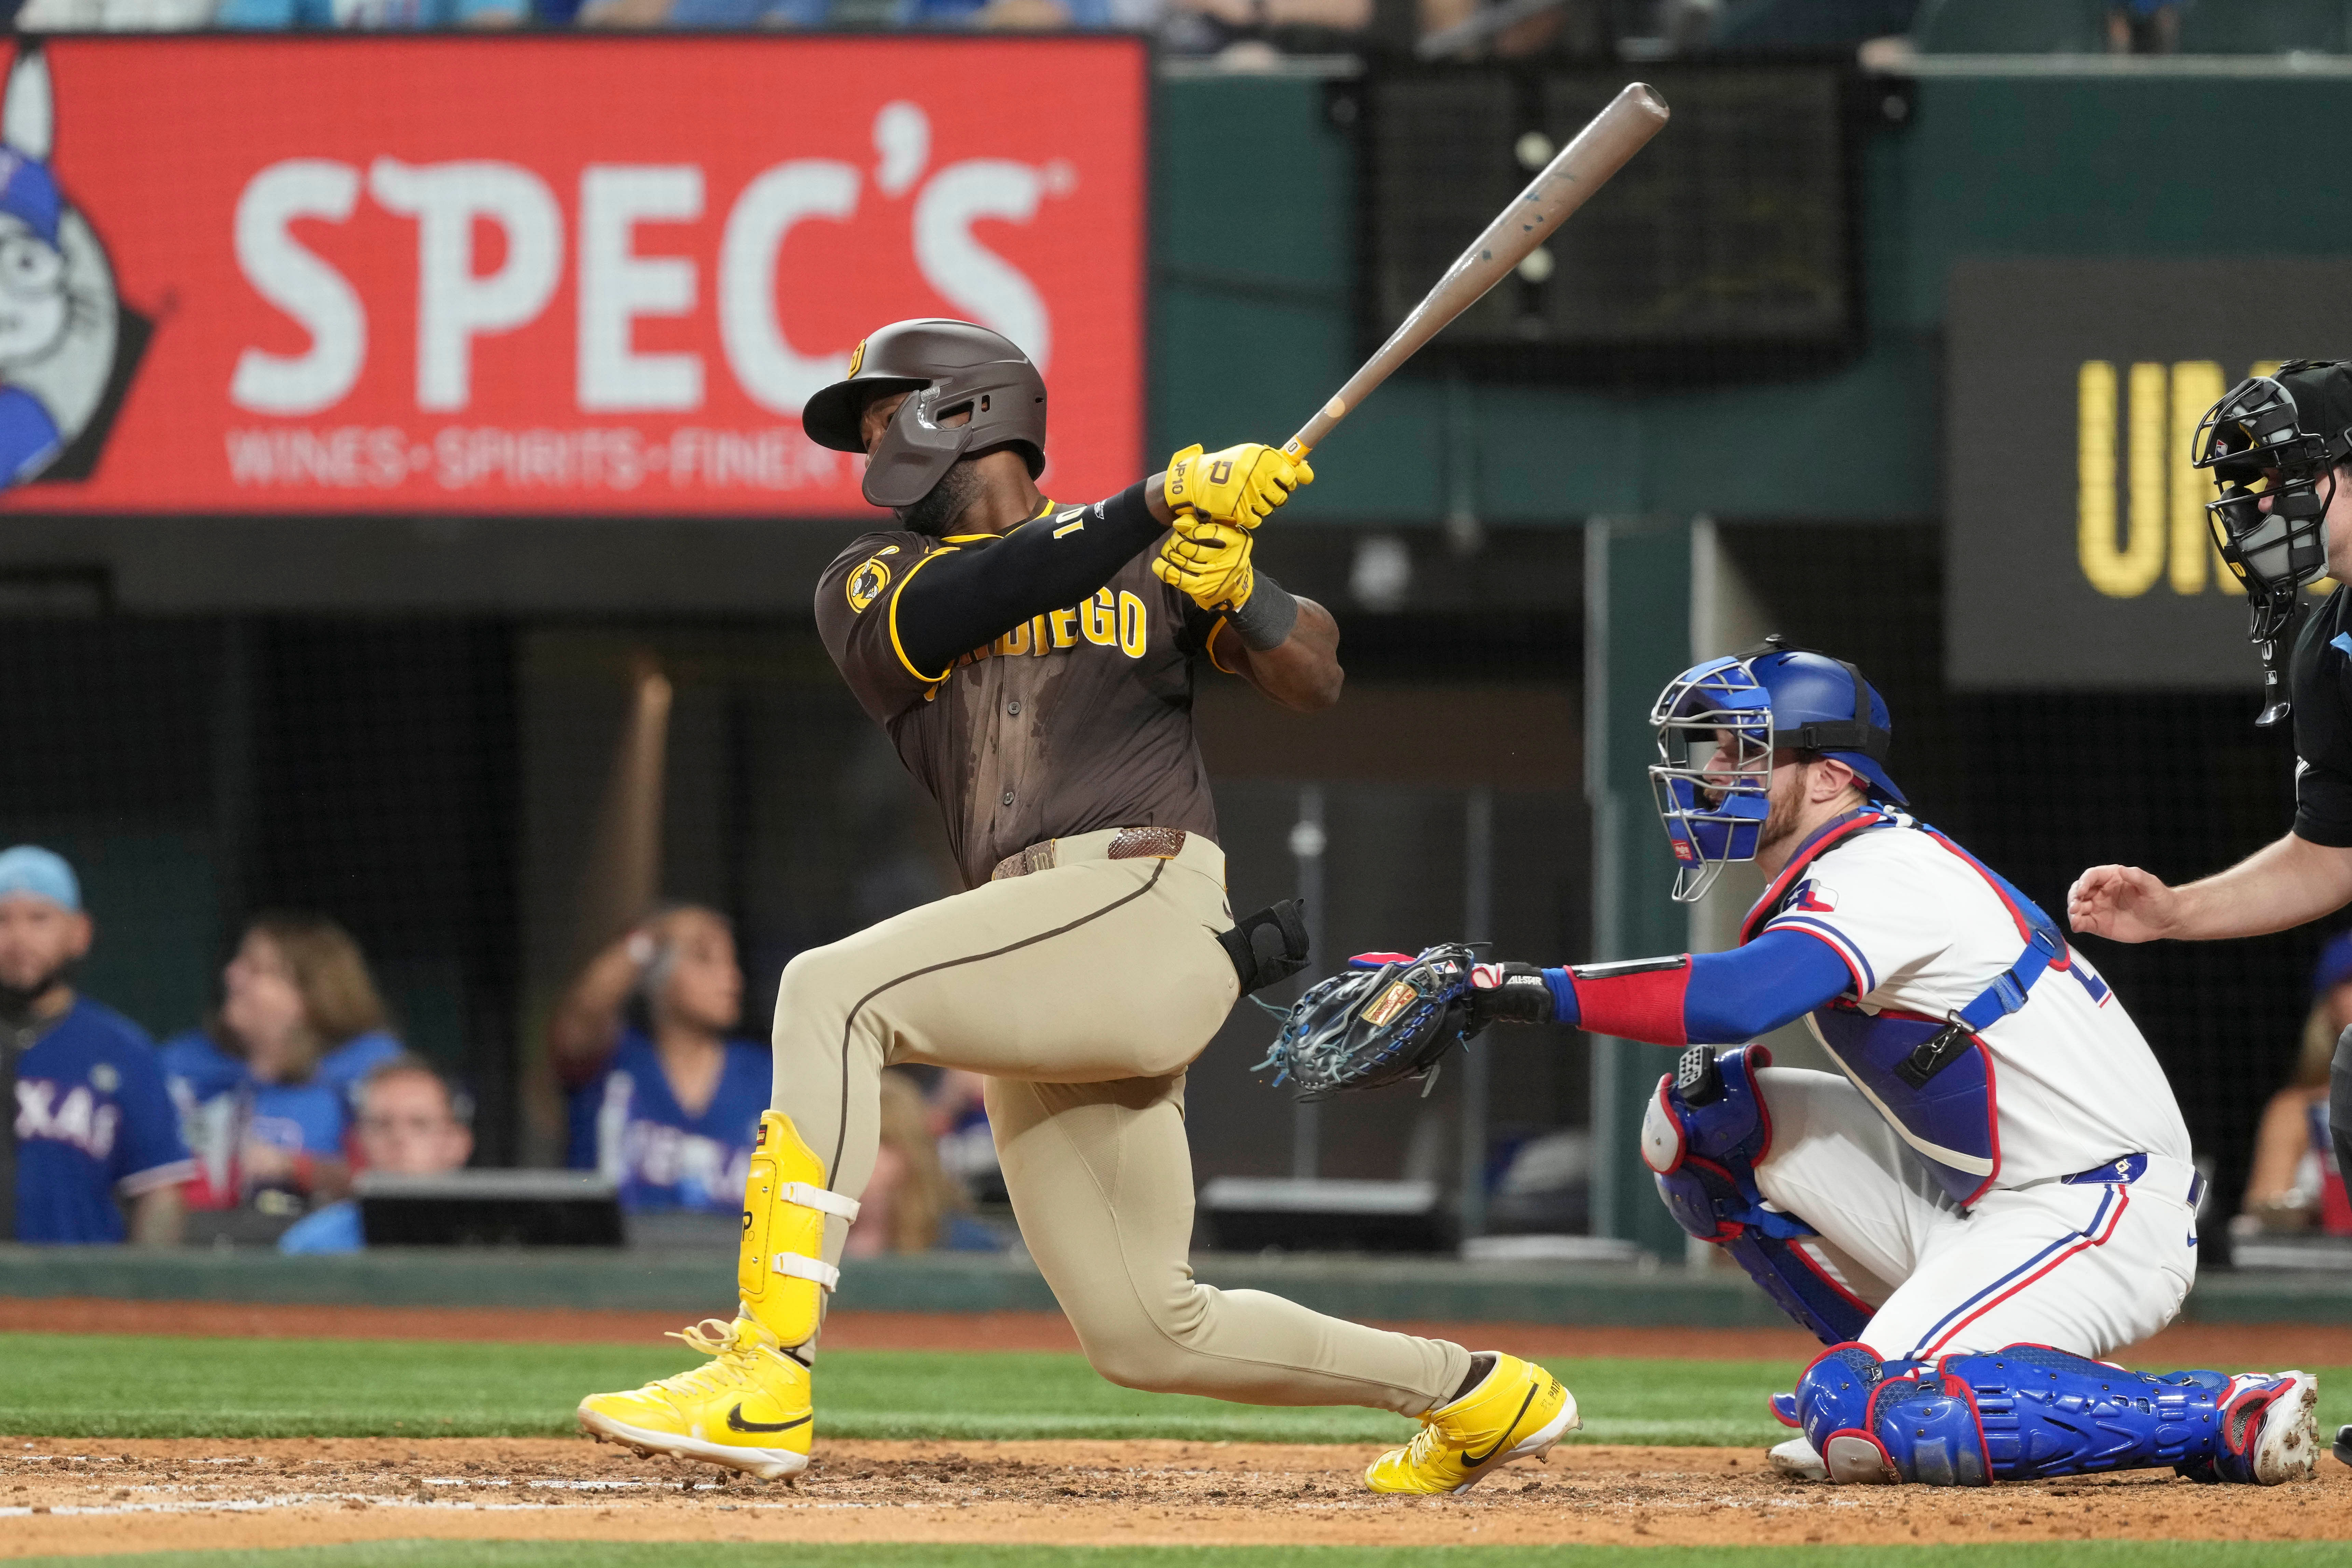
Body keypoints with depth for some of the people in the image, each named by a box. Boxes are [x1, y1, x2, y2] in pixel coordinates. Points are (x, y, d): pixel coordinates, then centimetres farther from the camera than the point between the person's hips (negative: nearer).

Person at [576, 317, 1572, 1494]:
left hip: (1151, 908, -6)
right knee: (1142, 1335, 6)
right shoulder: (866, 584, 19)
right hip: (1040, 984, 6)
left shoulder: (1155, 555, 14)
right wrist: (1153, 508, -14)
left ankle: (764, 1385, -31)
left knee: (833, 991, -25)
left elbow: (1314, 679, 5)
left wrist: (1233, 588, -15)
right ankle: (1477, 1395, 25)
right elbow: (938, 615, -4)